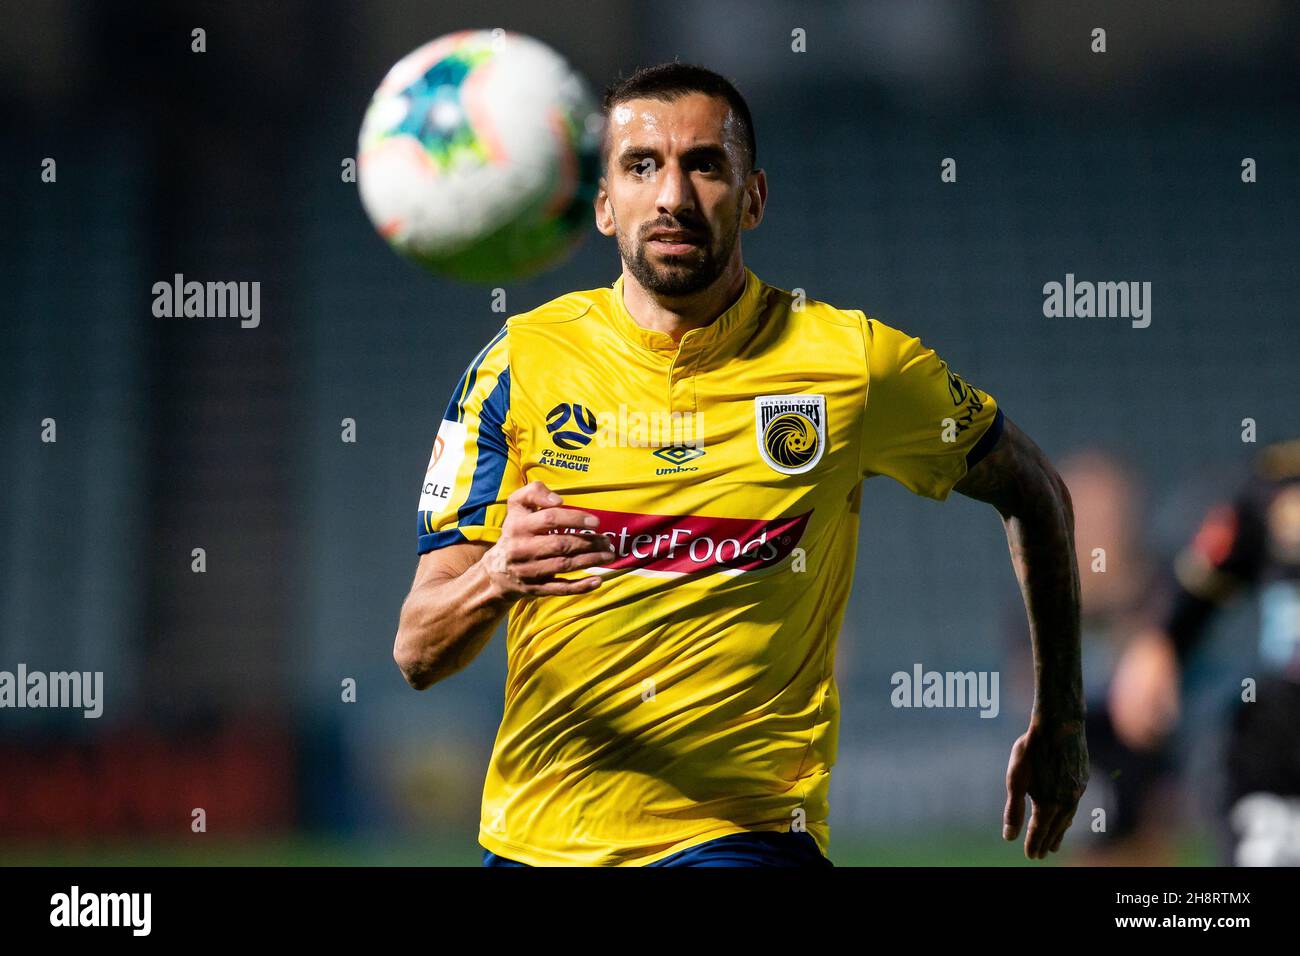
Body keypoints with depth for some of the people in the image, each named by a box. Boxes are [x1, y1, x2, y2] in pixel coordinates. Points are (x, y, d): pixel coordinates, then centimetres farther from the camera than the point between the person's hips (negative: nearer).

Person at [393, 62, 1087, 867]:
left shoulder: (851, 363, -4)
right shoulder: (521, 363, -2)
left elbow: (1033, 491, 14)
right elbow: (416, 655, -5)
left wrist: (1060, 723, 13)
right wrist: (493, 578, -27)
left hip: (744, 833, -4)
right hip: (534, 839, 4)